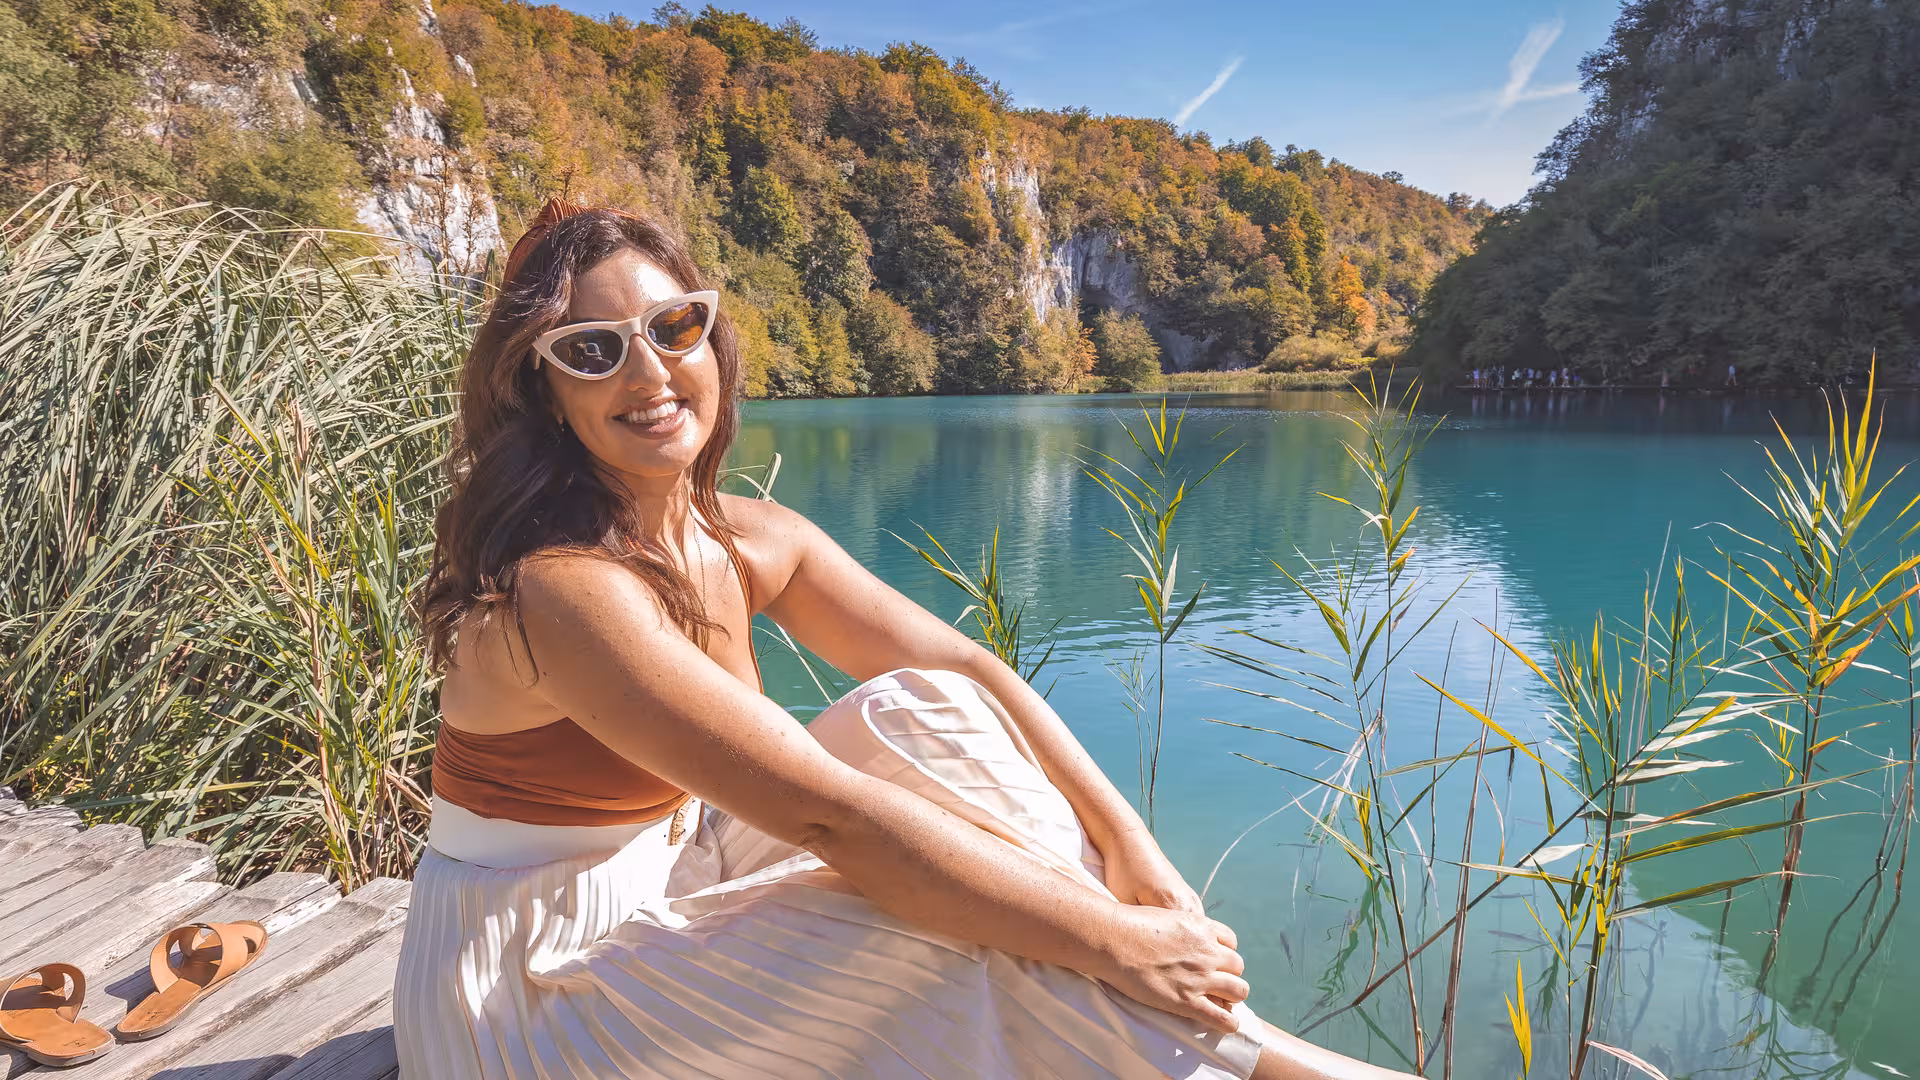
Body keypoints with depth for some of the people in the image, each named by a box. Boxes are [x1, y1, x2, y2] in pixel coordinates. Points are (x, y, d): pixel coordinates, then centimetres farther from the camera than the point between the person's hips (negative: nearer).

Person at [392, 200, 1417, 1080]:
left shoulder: (756, 541, -5)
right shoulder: (563, 589, -28)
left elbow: (968, 669, -9)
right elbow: (831, 817, -34)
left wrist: (1127, 842, -20)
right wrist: (1116, 939, -30)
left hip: (667, 886, 6)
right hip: (527, 986, -6)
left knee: (922, 711, -12)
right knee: (949, 906, -23)